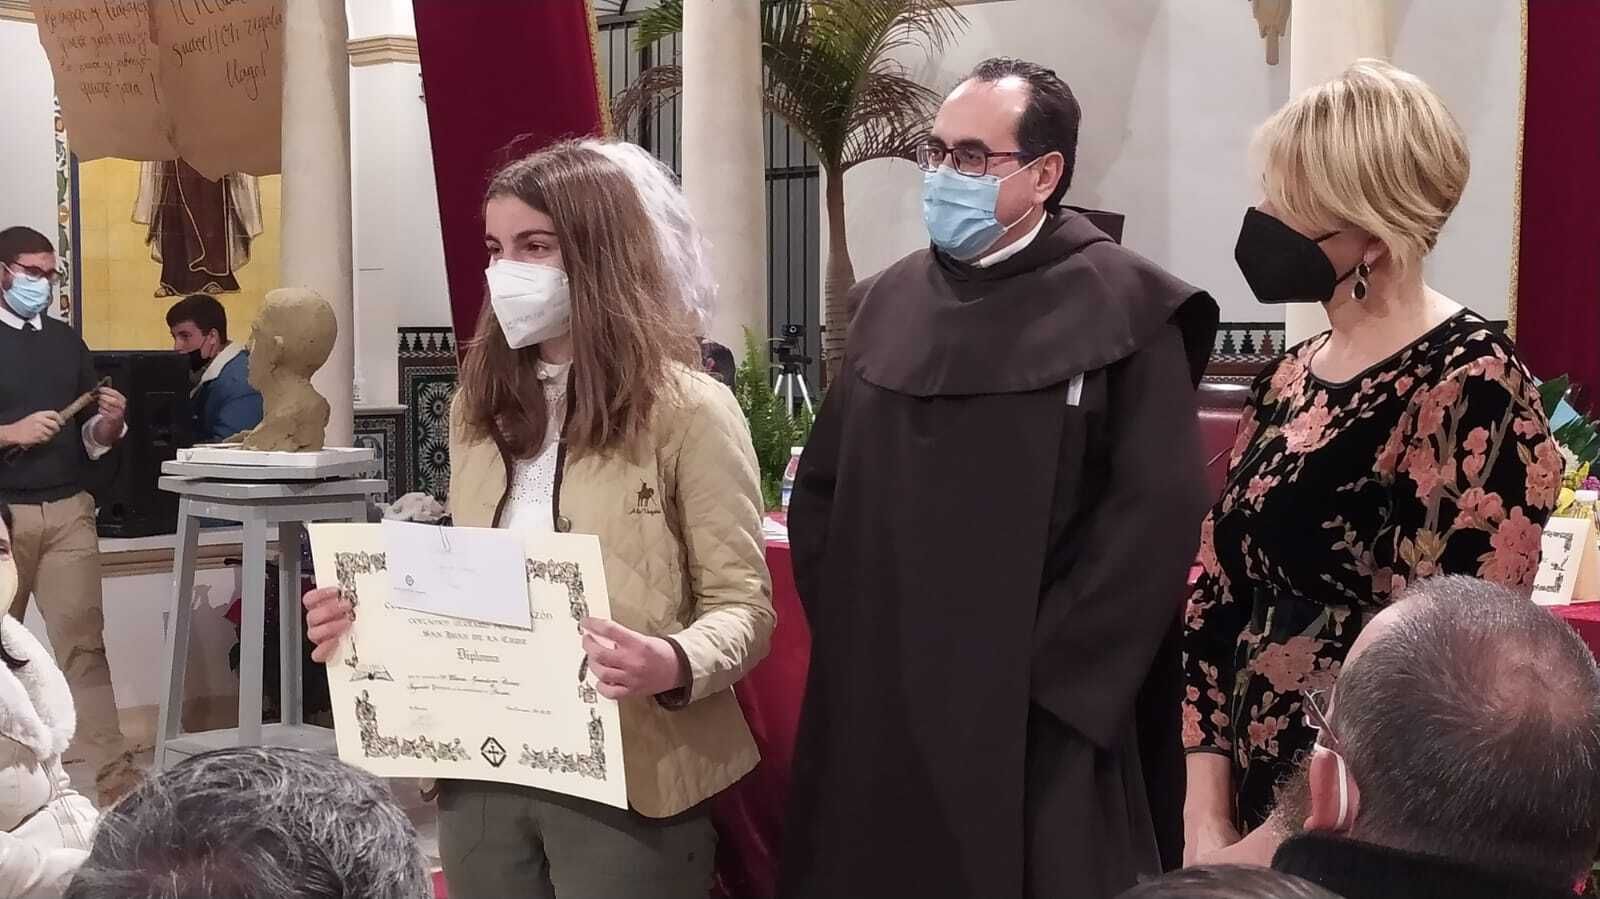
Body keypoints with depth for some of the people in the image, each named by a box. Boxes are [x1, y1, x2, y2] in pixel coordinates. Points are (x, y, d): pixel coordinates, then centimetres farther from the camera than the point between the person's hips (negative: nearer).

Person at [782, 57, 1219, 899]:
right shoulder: (890, 300, 10)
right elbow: (822, 486, 13)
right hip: (876, 704, 5)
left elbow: (1157, 511, -14)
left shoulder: (1121, 307, -7)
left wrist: (1044, 676, -13)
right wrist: (845, 636, 2)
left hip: (1028, 717, -5)